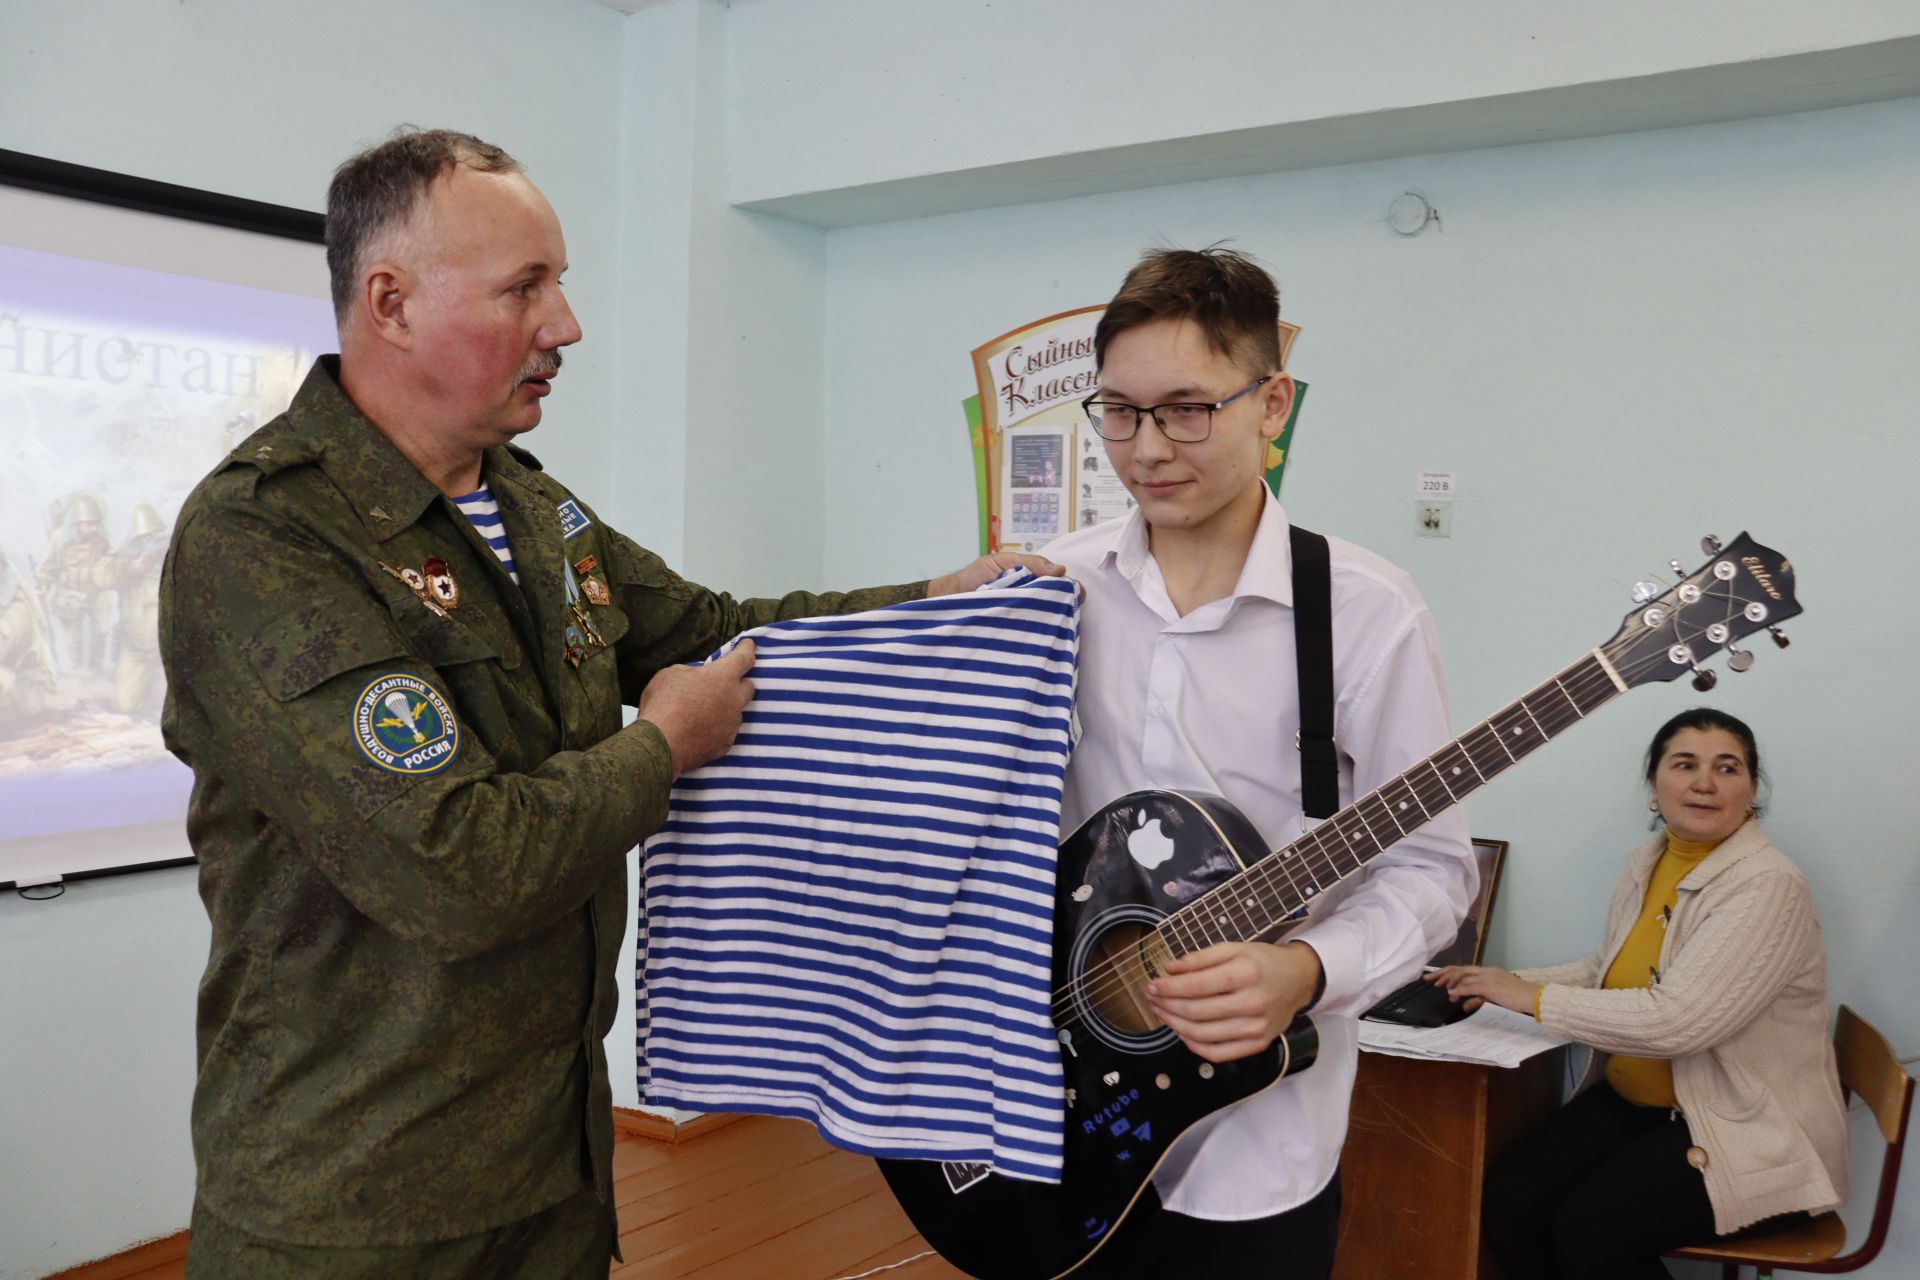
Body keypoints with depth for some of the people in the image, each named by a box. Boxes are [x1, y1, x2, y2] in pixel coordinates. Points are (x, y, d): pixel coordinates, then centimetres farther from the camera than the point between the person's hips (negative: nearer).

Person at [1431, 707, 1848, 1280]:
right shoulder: (1646, 864, 5)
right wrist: (1508, 983, 3)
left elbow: (1673, 1021, -29)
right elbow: (1607, 972, 19)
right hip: (1633, 1098, 7)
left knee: (1588, 1230, -23)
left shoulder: (1767, 886, -20)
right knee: (1508, 1202, -10)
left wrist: (1532, 997, -20)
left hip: (1744, 1126, -7)